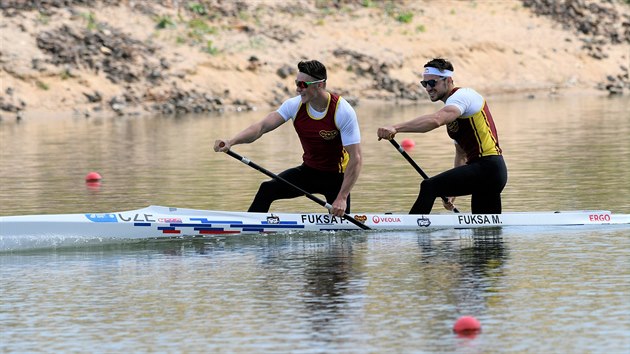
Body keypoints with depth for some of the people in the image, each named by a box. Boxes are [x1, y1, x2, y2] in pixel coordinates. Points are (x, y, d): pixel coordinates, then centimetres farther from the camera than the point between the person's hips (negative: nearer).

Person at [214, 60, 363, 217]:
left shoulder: (343, 111, -22)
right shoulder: (295, 105, -10)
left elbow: (355, 159, -23)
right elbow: (261, 127, -19)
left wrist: (342, 198, -28)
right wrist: (231, 142, -37)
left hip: (336, 175, -3)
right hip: (308, 170, 3)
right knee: (267, 189, -16)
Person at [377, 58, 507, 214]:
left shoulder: (463, 95, -9)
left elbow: (435, 120, -30)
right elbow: (461, 152, 28)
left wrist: (396, 128, -40)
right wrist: (452, 193, 21)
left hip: (488, 167, -11)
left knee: (430, 186, -20)